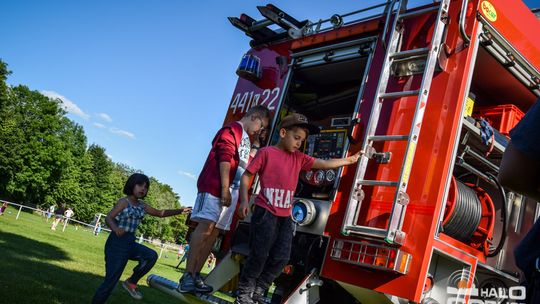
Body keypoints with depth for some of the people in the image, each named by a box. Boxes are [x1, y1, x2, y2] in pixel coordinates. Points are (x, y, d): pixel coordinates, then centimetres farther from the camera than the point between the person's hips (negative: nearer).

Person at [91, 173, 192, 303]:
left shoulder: (142, 205, 8)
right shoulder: (124, 201, -11)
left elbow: (160, 213, 16)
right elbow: (108, 218, -20)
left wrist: (180, 211, 8)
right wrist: (115, 228, -41)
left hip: (130, 243, 7)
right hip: (117, 242, -6)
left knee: (151, 256, -15)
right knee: (111, 281, -5)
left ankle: (131, 283, 5)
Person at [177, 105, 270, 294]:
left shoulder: (247, 140, 27)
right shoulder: (233, 129, -1)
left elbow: (248, 164, 29)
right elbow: (225, 157, -14)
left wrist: (255, 145, 18)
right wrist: (225, 189, -19)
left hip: (232, 191, 9)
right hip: (215, 186, -9)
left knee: (214, 231, 4)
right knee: (205, 227, -15)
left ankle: (196, 275, 6)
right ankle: (187, 276, -15)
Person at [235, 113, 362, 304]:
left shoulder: (299, 158, 14)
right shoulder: (266, 152, -2)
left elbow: (325, 164, 14)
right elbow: (246, 176, -3)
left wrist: (350, 160, 10)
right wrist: (244, 201, -14)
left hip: (285, 216, 6)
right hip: (265, 213, -6)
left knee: (281, 258, 7)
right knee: (259, 255, -3)